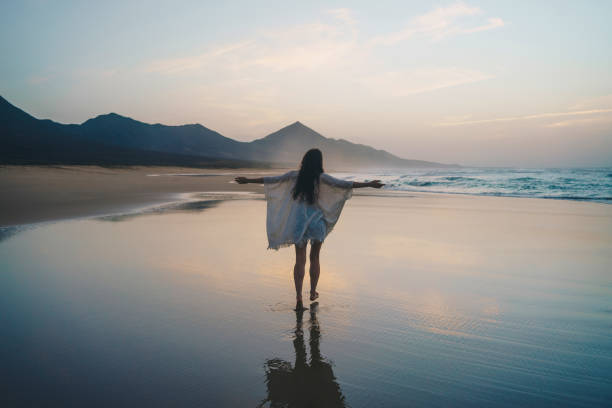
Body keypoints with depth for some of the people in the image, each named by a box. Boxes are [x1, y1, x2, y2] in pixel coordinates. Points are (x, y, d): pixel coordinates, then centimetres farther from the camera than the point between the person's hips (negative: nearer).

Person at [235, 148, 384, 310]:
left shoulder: (294, 176, 0)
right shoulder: (322, 178, -7)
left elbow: (271, 179, 4)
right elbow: (344, 184, -12)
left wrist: (248, 180, 15)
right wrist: (369, 184, -8)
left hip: (299, 223, 1)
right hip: (317, 223, -1)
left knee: (300, 261, 4)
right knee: (315, 259, 17)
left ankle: (298, 297, -7)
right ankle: (313, 292, 27)